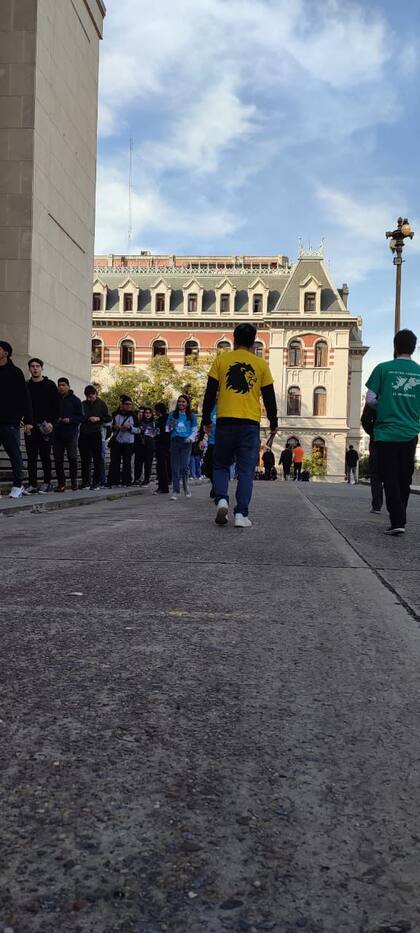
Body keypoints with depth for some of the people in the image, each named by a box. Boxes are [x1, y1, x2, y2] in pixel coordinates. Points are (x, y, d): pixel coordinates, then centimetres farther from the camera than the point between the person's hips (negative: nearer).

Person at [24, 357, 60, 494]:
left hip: (45, 427, -3)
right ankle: (32, 484, 5)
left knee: (45, 457, 3)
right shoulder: (26, 386, 12)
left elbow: (56, 406, -1)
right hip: (30, 426, 3)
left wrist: (52, 422, -11)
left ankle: (47, 483, 11)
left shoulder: (50, 385, 3)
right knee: (31, 457, 2)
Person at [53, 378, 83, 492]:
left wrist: (70, 420, -15)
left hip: (71, 434, -2)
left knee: (72, 458, -1)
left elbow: (81, 417, 1)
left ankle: (74, 482, 13)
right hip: (57, 434, 2)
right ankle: (61, 483, 4)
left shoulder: (75, 400, 3)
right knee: (58, 460, 0)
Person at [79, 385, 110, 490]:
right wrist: (85, 418, -4)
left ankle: (96, 482, 4)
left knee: (97, 459, 0)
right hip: (84, 434, 3)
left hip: (95, 435, -3)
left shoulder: (101, 404, 4)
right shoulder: (83, 404, 11)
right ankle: (85, 482, 10)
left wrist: (98, 418, -13)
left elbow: (108, 418, 3)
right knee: (84, 459, 5)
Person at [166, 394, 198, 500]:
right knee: (175, 467, -1)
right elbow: (167, 427, 15)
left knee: (184, 466, -10)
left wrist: (190, 438, -7)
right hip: (174, 441, 1)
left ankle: (186, 487, 13)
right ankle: (175, 491, 3)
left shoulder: (192, 416, 11)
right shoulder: (172, 415, 12)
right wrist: (168, 431, -8)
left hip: (186, 442, -1)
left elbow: (194, 430, 11)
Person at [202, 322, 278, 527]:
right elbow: (269, 398, 9)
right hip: (250, 424, 0)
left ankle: (221, 499, -10)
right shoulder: (261, 364, 7)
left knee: (221, 465, 13)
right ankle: (241, 514, -3)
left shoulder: (221, 360, 6)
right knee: (246, 470, 4)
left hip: (225, 421, 0)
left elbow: (210, 393, 4)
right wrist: (273, 424, 18)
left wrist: (206, 419, 12)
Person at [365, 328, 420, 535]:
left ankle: (397, 522, -9)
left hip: (386, 432, -3)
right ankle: (400, 518, 23)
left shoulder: (383, 368, -4)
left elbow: (370, 400, -4)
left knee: (390, 480, 0)